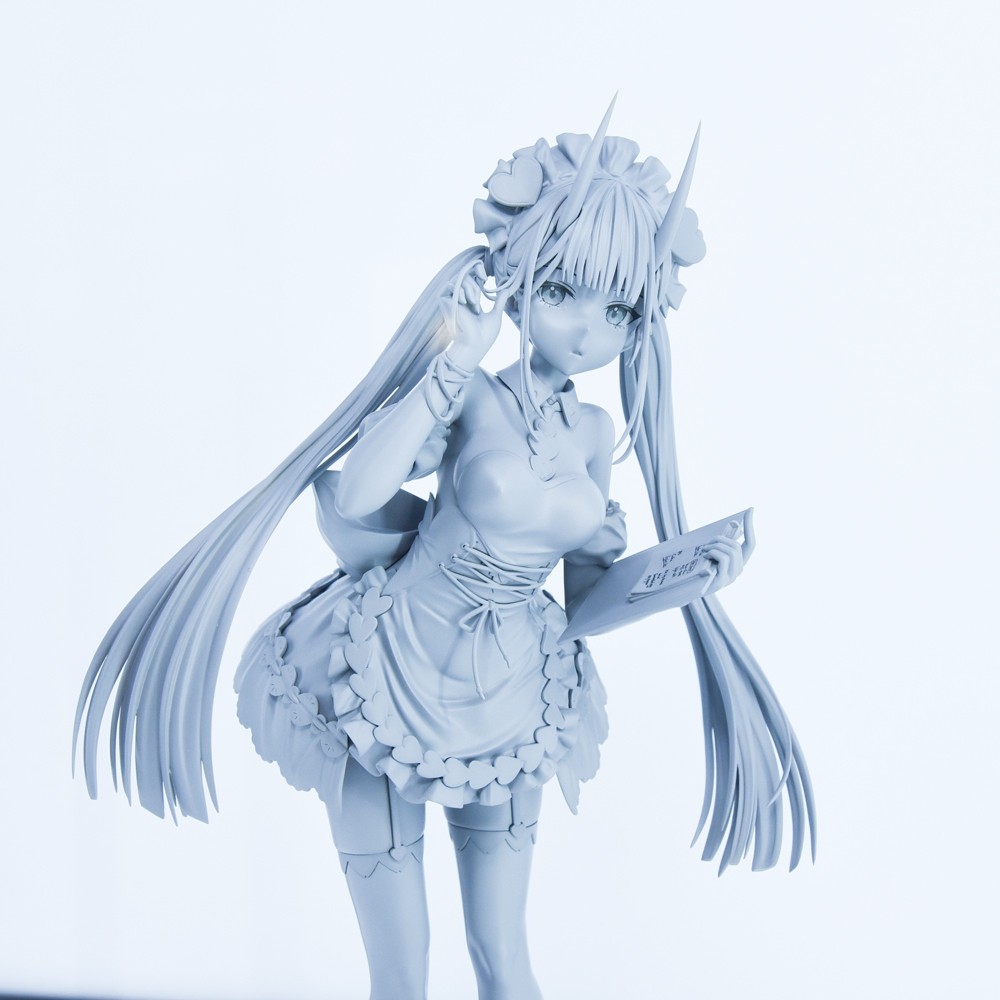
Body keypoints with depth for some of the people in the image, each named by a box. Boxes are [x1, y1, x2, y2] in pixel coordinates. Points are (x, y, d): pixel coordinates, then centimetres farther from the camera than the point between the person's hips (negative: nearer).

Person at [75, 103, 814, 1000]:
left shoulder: (597, 431, 1)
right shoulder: (469, 399, -14)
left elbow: (585, 601, 6)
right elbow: (354, 499, -32)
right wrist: (456, 365, -27)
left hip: (507, 706, 4)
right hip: (387, 684, -4)